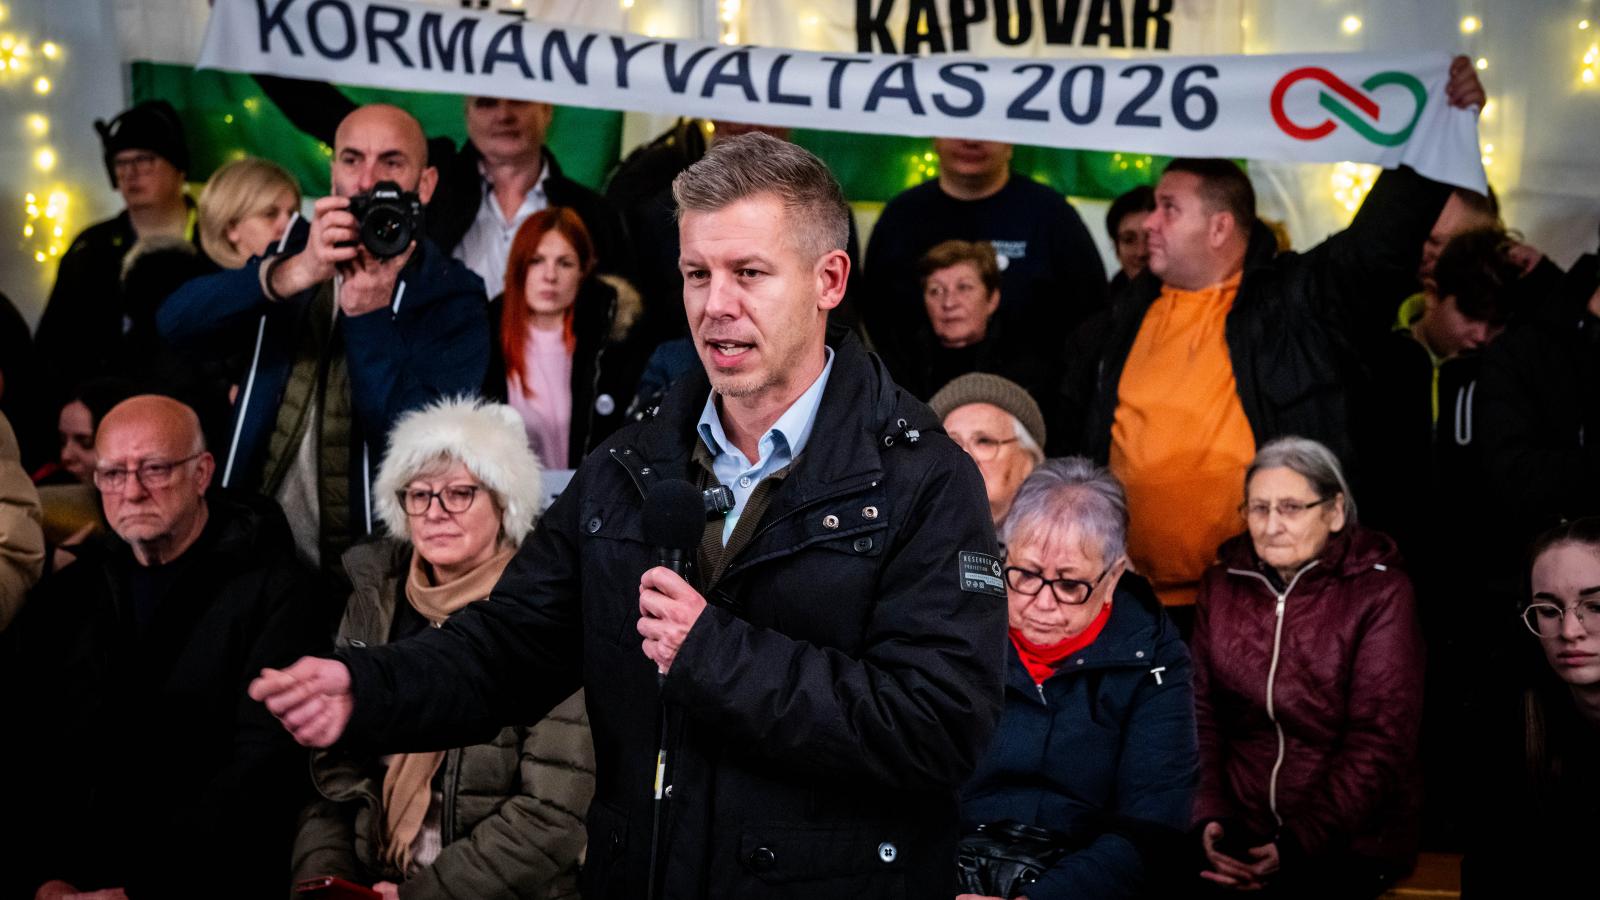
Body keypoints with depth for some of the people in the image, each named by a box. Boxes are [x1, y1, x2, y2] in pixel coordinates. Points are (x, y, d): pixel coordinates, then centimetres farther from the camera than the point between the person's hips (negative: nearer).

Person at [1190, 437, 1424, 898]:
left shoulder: (1380, 593, -3)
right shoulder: (1222, 583, 9)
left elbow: (1379, 741, -8)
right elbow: (1201, 713, 7)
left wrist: (1301, 842, -16)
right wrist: (1210, 817, -8)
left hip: (1351, 839, -3)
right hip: (1240, 831, 3)